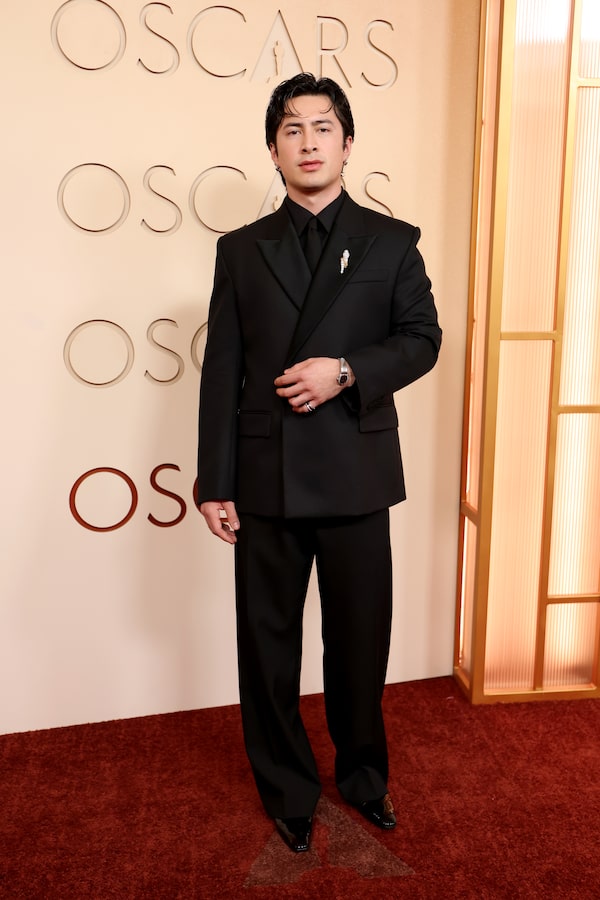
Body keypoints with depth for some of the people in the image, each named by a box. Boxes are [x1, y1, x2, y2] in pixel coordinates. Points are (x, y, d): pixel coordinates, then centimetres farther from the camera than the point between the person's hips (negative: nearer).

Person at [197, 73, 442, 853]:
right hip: (265, 476, 1)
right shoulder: (242, 250, 7)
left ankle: (363, 774, 38)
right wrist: (215, 483, -3)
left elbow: (422, 339, 3)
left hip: (356, 473, 0)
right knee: (268, 642, 11)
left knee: (360, 637, 12)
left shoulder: (392, 242, 6)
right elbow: (222, 372, 2)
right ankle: (287, 789, 33)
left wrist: (347, 372, -16)